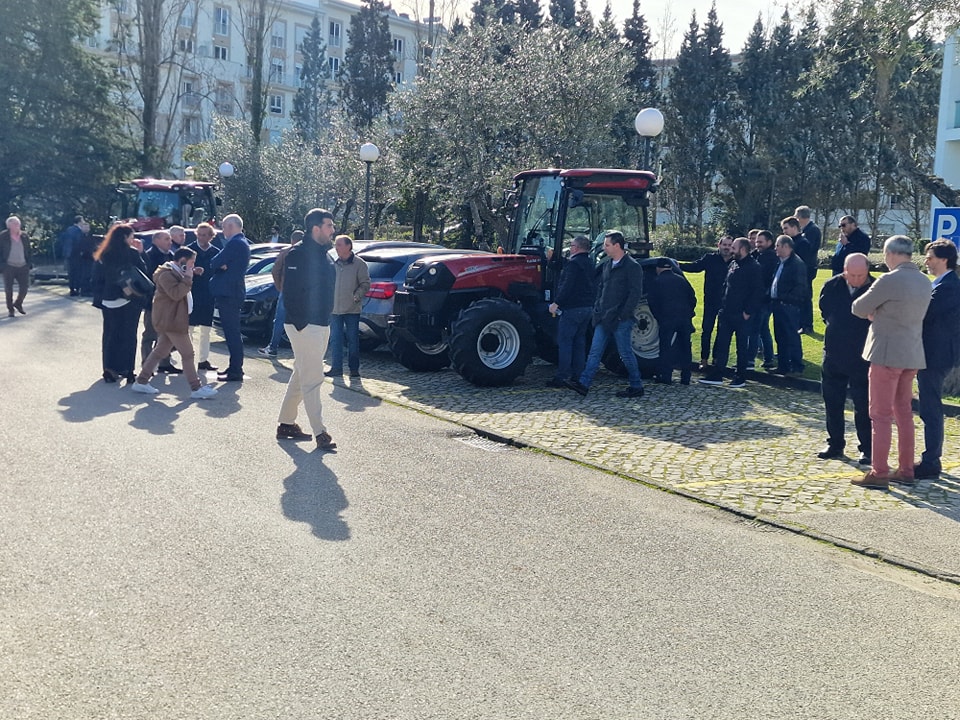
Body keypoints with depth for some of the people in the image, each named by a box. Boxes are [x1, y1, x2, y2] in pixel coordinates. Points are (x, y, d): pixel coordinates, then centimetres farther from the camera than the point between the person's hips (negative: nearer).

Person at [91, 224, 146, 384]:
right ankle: (126, 370, 1)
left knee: (110, 334, 12)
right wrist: (140, 253, 3)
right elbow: (144, 273, -5)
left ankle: (109, 370, 13)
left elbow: (98, 278, 6)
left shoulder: (103, 255, 5)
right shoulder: (132, 253, -10)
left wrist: (100, 298, 9)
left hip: (108, 300, 5)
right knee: (128, 335, 2)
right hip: (129, 300, -5)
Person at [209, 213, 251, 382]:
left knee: (232, 332, -8)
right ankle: (235, 367, 23)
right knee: (233, 332, 16)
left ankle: (236, 371, -7)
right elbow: (225, 263, 15)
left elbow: (215, 263, -16)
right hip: (234, 291, 10)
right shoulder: (242, 243, 17)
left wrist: (220, 265, 3)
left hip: (228, 293, -10)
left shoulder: (234, 243, -15)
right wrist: (223, 265, -5)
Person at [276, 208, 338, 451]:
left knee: (301, 376, 16)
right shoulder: (299, 254, -14)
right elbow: (290, 292, -19)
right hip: (305, 325, -10)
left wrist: (326, 317, 14)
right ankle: (320, 433, -4)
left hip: (321, 325, 10)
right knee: (312, 380, -7)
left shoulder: (324, 254, 15)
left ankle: (286, 424, 27)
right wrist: (300, 322, -21)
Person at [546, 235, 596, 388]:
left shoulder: (574, 263, -13)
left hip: (572, 308, -9)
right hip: (588, 308, 9)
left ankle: (562, 377, -8)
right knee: (579, 342, 13)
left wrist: (556, 303, -20)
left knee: (564, 341, -6)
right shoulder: (590, 264, 16)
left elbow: (567, 286, -22)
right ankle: (578, 375, 15)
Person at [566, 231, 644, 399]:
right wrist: (597, 309, 12)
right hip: (604, 319, 8)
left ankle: (636, 387, 12)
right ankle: (583, 384, 3)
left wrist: (623, 315, -17)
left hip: (620, 321, -8)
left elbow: (635, 294, -15)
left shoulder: (632, 267, -10)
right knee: (595, 352, 4)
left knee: (626, 354, 1)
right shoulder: (607, 266, 14)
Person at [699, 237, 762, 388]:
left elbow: (757, 292, -14)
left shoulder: (754, 267, -10)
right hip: (726, 313, 7)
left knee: (742, 347, 4)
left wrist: (748, 312, -16)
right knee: (721, 344, 8)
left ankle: (740, 377, 13)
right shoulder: (733, 264, 12)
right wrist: (723, 306, 13)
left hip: (742, 315, -7)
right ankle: (716, 375, 12)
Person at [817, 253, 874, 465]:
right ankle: (835, 444, 26)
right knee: (832, 402, 13)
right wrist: (835, 329, 6)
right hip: (833, 354, 4)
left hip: (862, 358, -4)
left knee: (863, 406, 2)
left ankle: (867, 448, 13)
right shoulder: (832, 286, -2)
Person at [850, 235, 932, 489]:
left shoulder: (889, 281, -17)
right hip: (913, 355, 8)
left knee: (881, 415, -2)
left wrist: (873, 313, 12)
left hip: (887, 354, -8)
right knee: (904, 413, 15)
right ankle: (906, 470, 20)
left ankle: (879, 474, 0)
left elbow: (859, 309, -9)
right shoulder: (924, 282, 9)